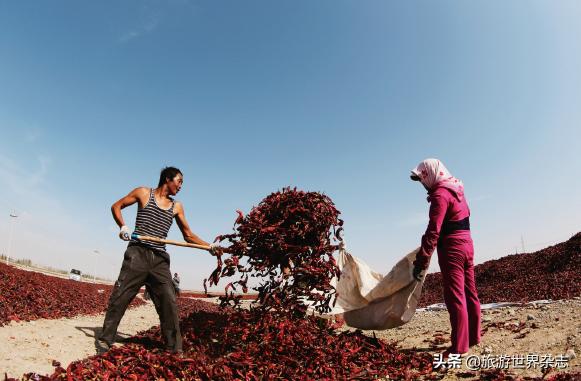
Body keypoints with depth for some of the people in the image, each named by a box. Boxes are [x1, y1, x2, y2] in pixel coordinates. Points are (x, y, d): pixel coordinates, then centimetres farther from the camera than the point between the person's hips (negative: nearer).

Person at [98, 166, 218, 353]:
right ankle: (105, 340, 14)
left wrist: (209, 246, 2)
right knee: (119, 297, -3)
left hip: (160, 259, 3)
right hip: (137, 253, -3)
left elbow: (188, 235, 16)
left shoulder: (176, 207, 14)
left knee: (169, 303, -3)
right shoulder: (143, 193, 7)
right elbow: (116, 206, 12)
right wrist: (123, 226, -6)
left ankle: (174, 349, 5)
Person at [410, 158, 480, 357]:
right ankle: (473, 337, 29)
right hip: (467, 244, 10)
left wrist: (421, 260, -22)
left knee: (455, 297, -5)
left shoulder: (440, 194, -16)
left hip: (452, 249, -9)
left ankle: (459, 346, 1)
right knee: (469, 293, 16)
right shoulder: (456, 188, 13)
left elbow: (433, 231, -23)